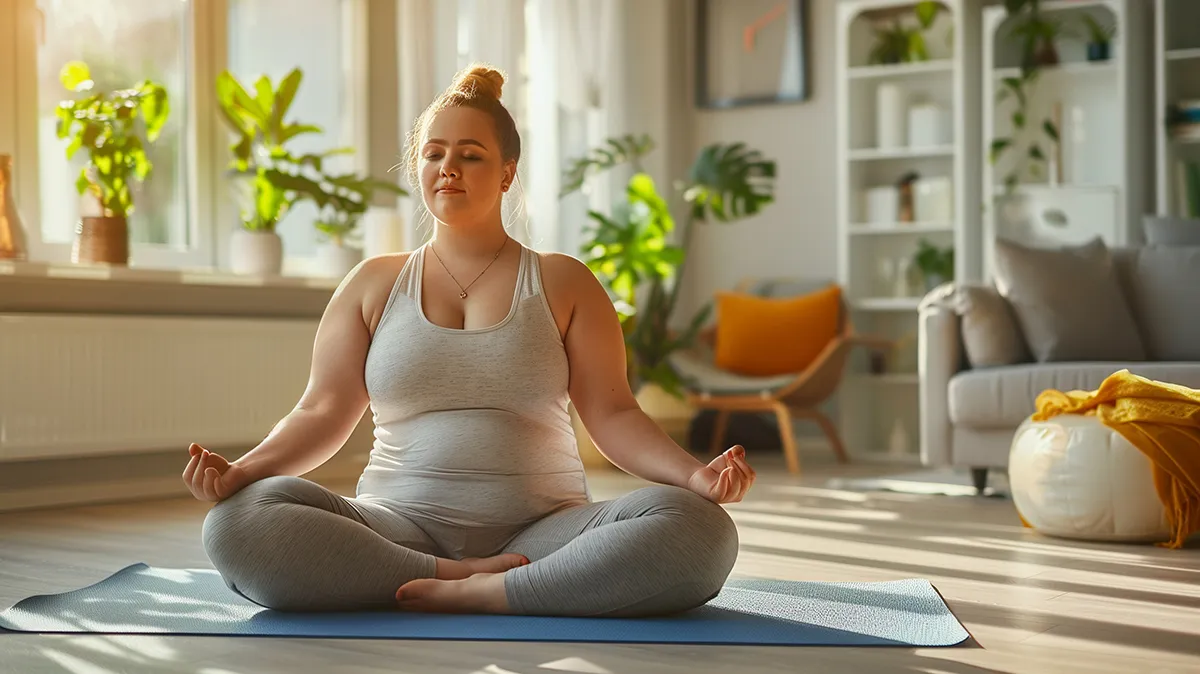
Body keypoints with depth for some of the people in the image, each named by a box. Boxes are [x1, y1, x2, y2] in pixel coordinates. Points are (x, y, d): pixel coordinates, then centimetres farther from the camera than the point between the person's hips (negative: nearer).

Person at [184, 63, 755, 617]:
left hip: (541, 530, 0)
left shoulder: (562, 282, 12)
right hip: (398, 525, 1)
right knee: (236, 524, -29)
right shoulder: (374, 284, 16)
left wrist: (693, 474, -14)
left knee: (699, 528, -30)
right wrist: (240, 471, -11)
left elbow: (612, 413, 5)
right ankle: (460, 577, -24)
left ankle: (481, 593, -28)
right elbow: (323, 412, 9)